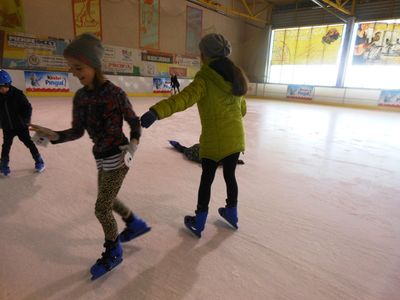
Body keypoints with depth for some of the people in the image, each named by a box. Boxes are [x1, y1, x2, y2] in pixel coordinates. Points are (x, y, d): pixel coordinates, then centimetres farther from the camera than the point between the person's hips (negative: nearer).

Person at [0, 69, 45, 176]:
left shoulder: (17, 94, -17)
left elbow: (28, 107, -15)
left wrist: (26, 120, -25)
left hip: (21, 125, -3)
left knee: (29, 143, 6)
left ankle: (39, 161, 19)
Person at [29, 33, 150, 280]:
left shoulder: (115, 93, -17)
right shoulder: (80, 96, 1)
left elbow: (134, 122, -8)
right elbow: (78, 131, 4)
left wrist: (133, 144, -22)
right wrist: (54, 136, -12)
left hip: (117, 156, -7)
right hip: (101, 156, 7)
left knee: (102, 208, 0)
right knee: (108, 200, 23)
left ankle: (113, 253, 26)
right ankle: (136, 224, 49)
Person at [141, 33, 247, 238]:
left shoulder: (205, 79, -14)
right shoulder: (234, 76, 7)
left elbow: (184, 98, -34)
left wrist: (156, 111, -45)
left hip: (214, 140, -6)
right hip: (236, 138, 6)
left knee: (207, 178, 9)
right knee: (230, 175, 21)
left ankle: (198, 223, 23)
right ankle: (231, 214, 40)